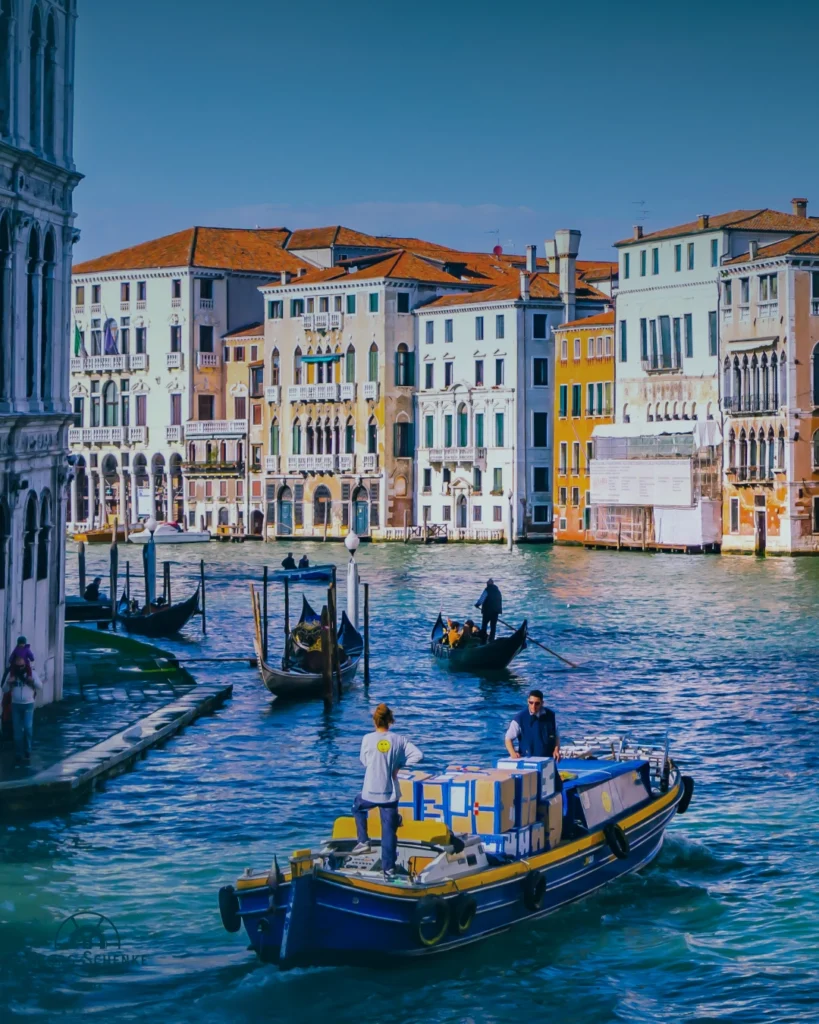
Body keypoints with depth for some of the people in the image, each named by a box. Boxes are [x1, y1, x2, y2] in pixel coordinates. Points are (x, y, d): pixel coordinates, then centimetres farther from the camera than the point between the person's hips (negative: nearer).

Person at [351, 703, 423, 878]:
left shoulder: (368, 739, -9)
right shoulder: (399, 739, -5)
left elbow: (364, 762, 4)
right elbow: (418, 755, -11)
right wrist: (399, 765, -3)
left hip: (371, 792, -1)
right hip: (391, 793, 1)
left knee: (358, 806, 33)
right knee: (389, 831, 8)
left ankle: (363, 841, 24)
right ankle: (389, 868, 7)